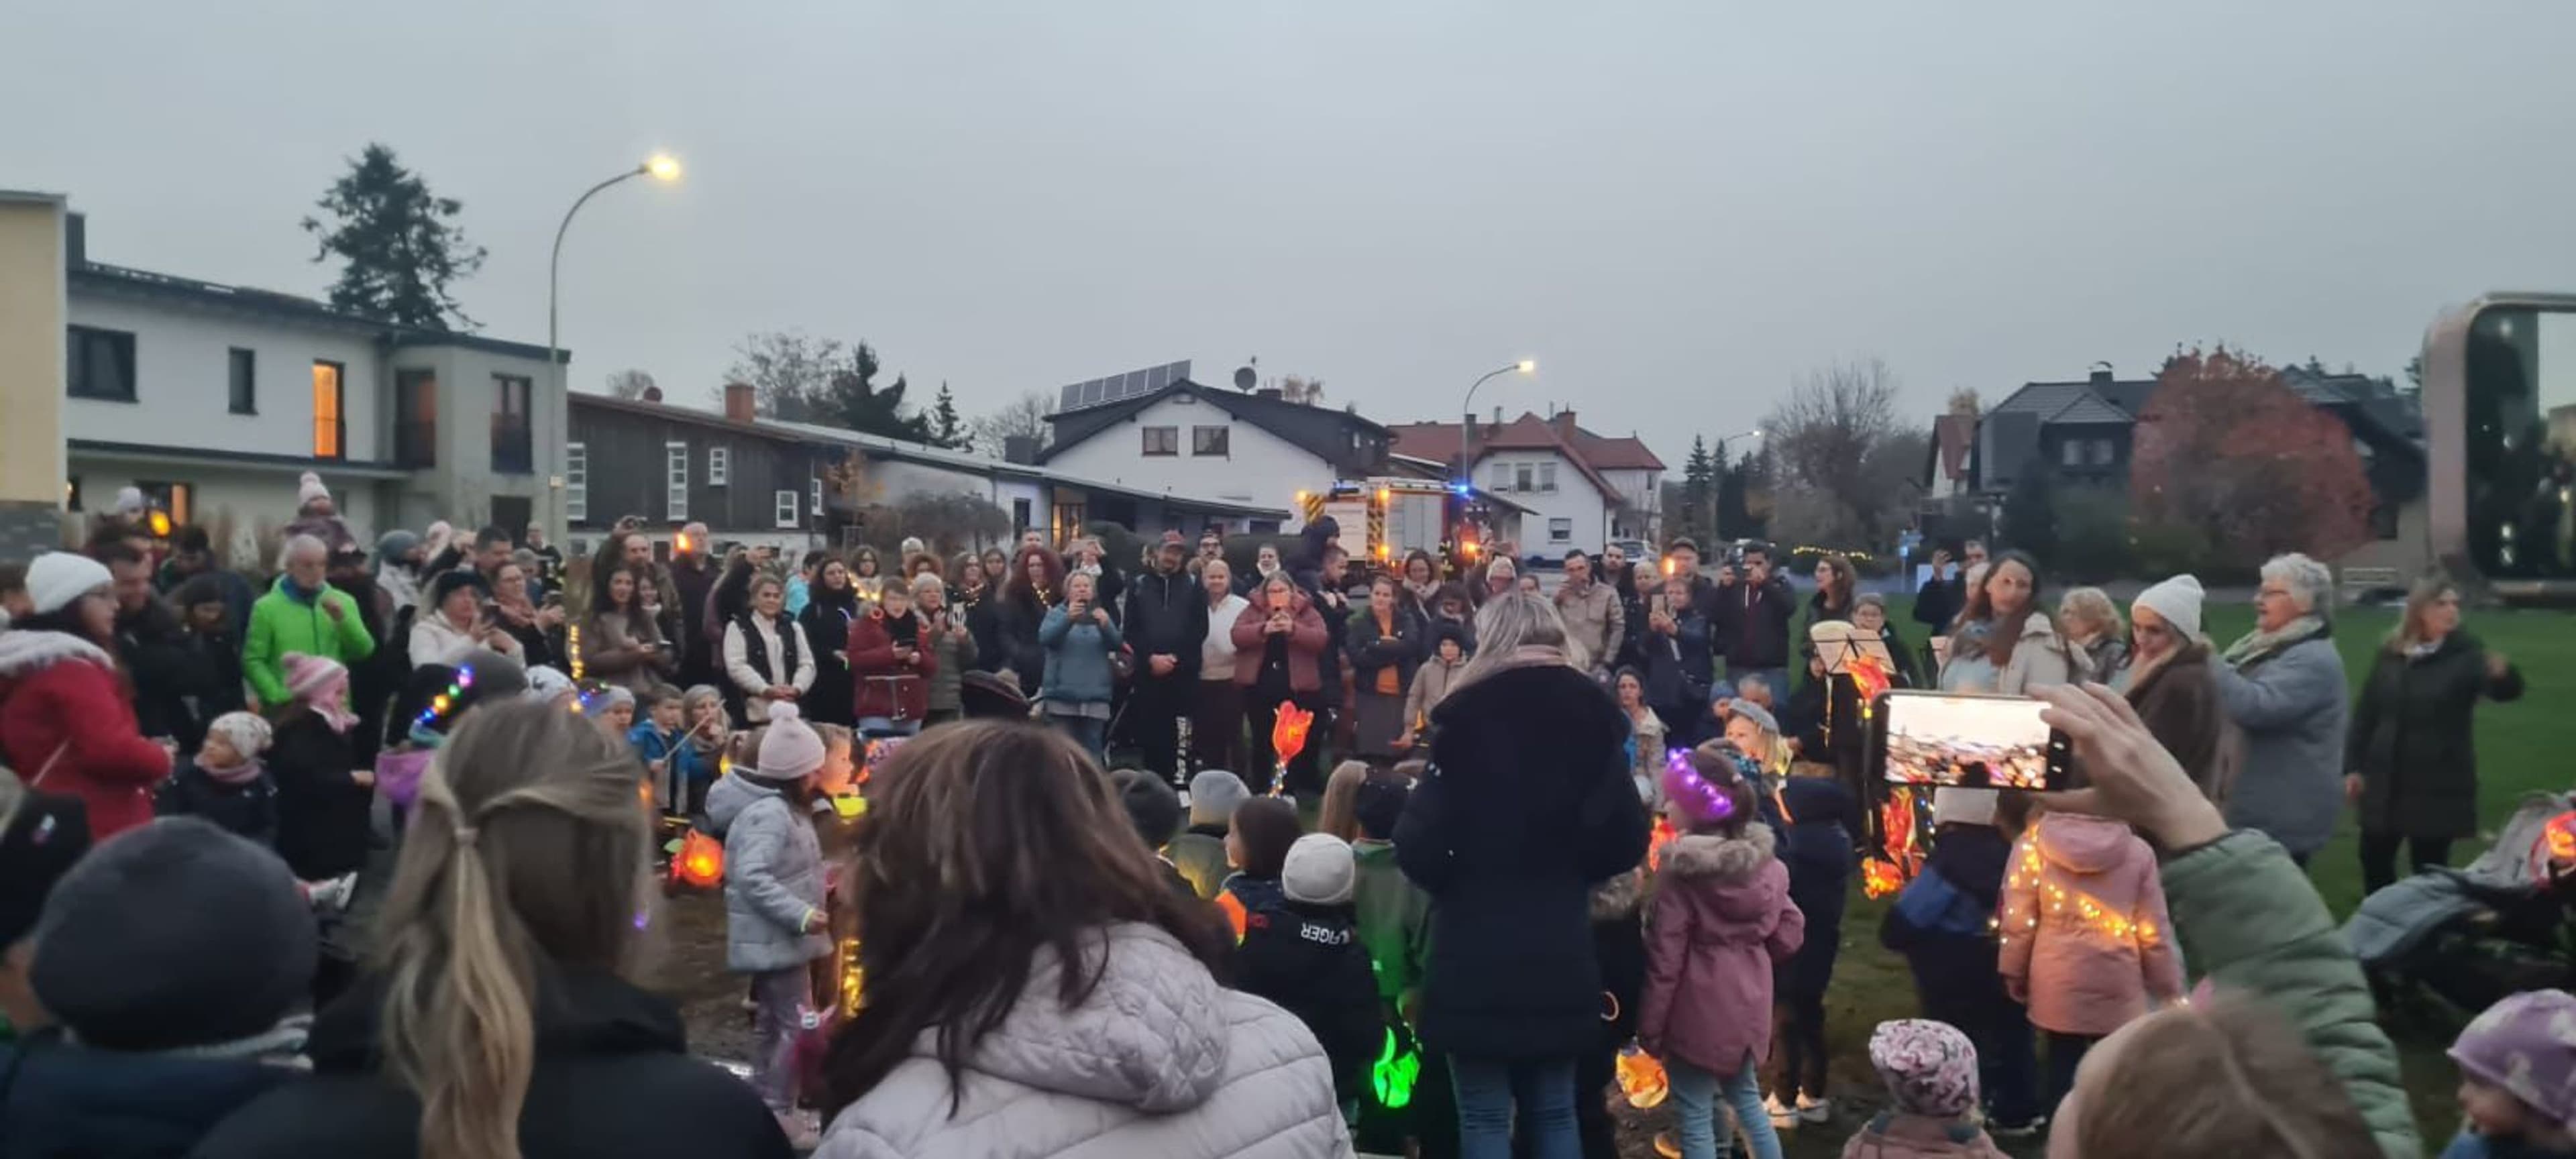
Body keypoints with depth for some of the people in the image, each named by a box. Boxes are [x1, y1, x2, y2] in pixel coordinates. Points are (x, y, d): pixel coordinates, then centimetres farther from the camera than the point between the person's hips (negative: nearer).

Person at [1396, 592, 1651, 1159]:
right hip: (1561, 950, 4)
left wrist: (1458, 883, 4)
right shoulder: (1591, 720, 2)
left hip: (1477, 953, -4)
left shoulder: (1467, 719, -10)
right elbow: (1628, 842, 2)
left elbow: (1416, 846, -16)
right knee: (1554, 1113, 15)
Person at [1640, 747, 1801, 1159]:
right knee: (1747, 1098, 24)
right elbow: (1790, 933, 7)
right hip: (1748, 1003, 7)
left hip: (1698, 1010, -6)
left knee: (1694, 1118, 4)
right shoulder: (1765, 862, 1)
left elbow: (1665, 958, -15)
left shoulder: (1680, 871, -17)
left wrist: (1650, 1027, -8)